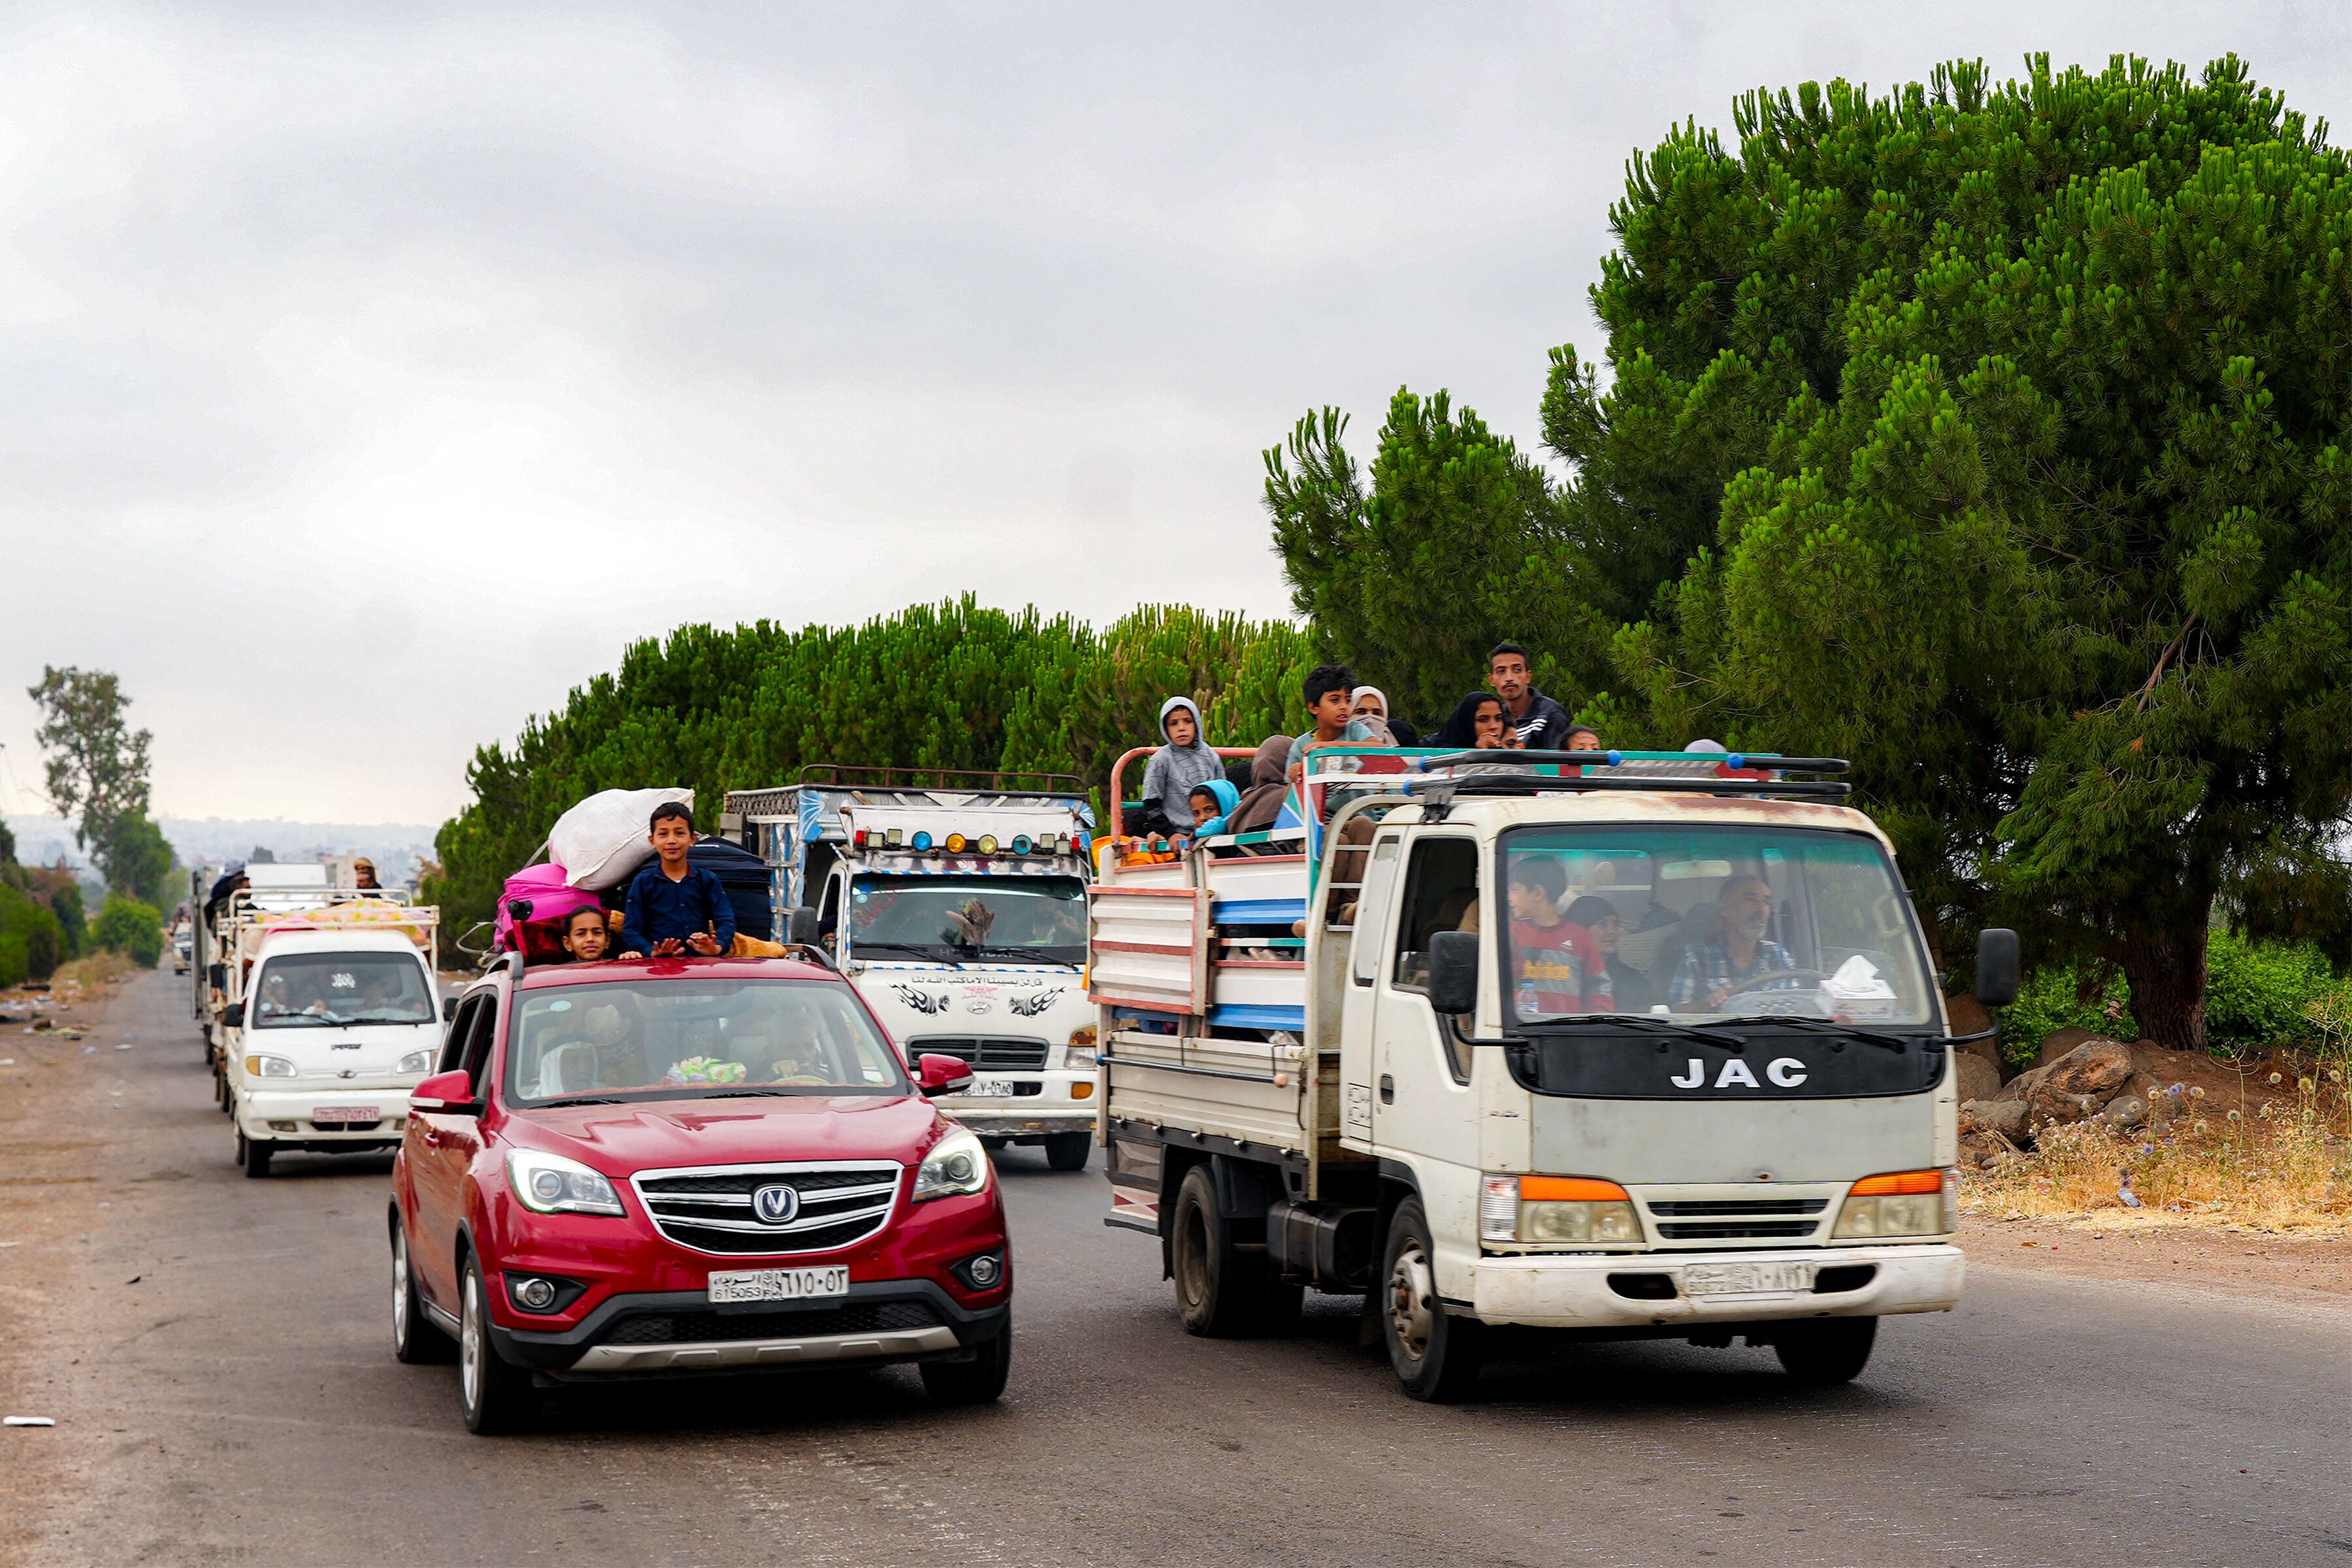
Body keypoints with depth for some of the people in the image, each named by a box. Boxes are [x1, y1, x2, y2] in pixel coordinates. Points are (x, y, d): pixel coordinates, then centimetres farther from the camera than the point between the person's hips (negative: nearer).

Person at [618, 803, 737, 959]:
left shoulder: (707, 880, 13)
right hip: (658, 965, 0)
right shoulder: (644, 882, 10)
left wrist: (717, 947, -15)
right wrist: (652, 952, -15)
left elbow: (726, 922, 7)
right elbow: (631, 931, 5)